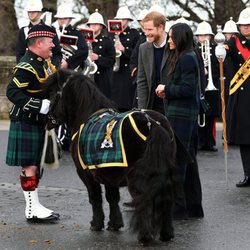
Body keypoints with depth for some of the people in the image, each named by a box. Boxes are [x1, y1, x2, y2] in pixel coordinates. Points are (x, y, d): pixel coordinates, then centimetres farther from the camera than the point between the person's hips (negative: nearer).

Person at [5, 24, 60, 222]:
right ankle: (33, 209, 0)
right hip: (27, 124, -10)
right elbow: (13, 92, -26)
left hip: (39, 123, 10)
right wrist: (40, 106, -29)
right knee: (29, 166, -5)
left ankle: (34, 206, 22)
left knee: (36, 165, 14)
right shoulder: (27, 66, -18)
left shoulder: (44, 62, 12)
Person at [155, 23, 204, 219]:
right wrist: (166, 91, 3)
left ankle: (177, 207, -3)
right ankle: (193, 206, 21)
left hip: (181, 114, -10)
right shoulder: (176, 57, 16)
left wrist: (166, 89, -9)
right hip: (177, 112, 10)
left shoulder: (187, 59, -14)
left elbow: (188, 89, -20)